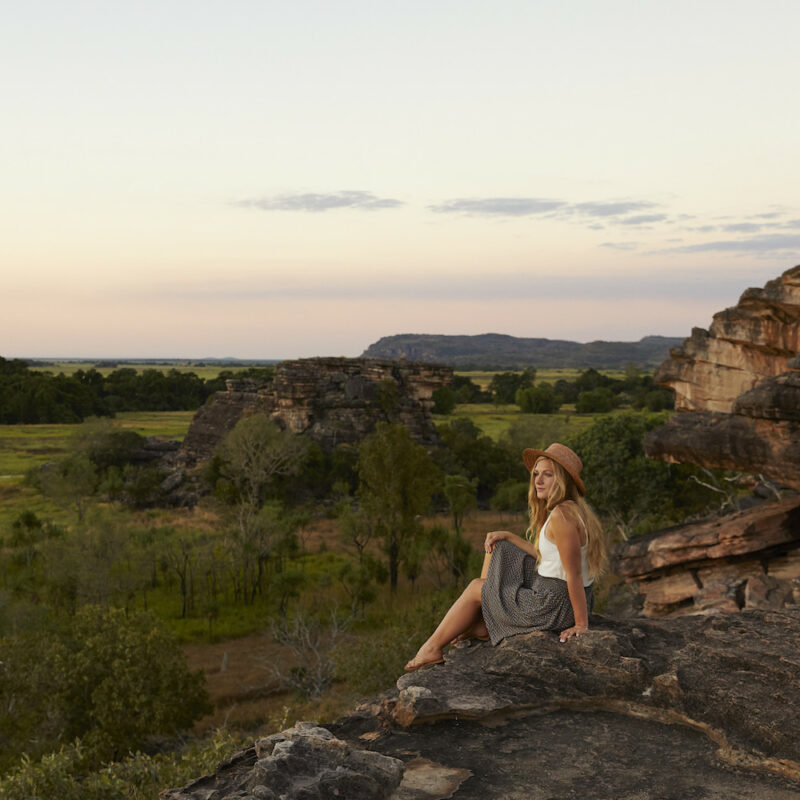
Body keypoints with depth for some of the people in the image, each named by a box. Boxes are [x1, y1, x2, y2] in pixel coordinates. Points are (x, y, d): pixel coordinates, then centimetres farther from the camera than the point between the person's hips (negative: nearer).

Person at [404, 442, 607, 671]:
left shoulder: (562, 515, -25)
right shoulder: (573, 508, 7)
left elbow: (574, 575, -24)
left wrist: (581, 625, -19)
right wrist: (508, 536, 11)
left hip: (555, 607, -10)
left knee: (475, 588, 9)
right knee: (496, 548, 20)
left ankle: (433, 648, 25)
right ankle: (481, 624, 21)